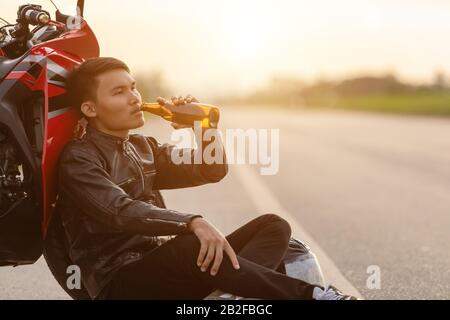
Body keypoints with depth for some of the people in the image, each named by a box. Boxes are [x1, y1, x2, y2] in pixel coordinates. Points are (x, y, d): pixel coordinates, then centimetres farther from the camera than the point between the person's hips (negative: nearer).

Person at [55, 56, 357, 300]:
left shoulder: (143, 146, 18)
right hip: (121, 282, -8)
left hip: (164, 267, 8)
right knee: (193, 247, -39)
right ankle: (309, 294, -28)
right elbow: (121, 212, -25)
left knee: (272, 225, -6)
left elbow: (213, 171, 17)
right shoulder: (79, 158, -7)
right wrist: (193, 222, -38)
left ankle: (239, 295, -37)